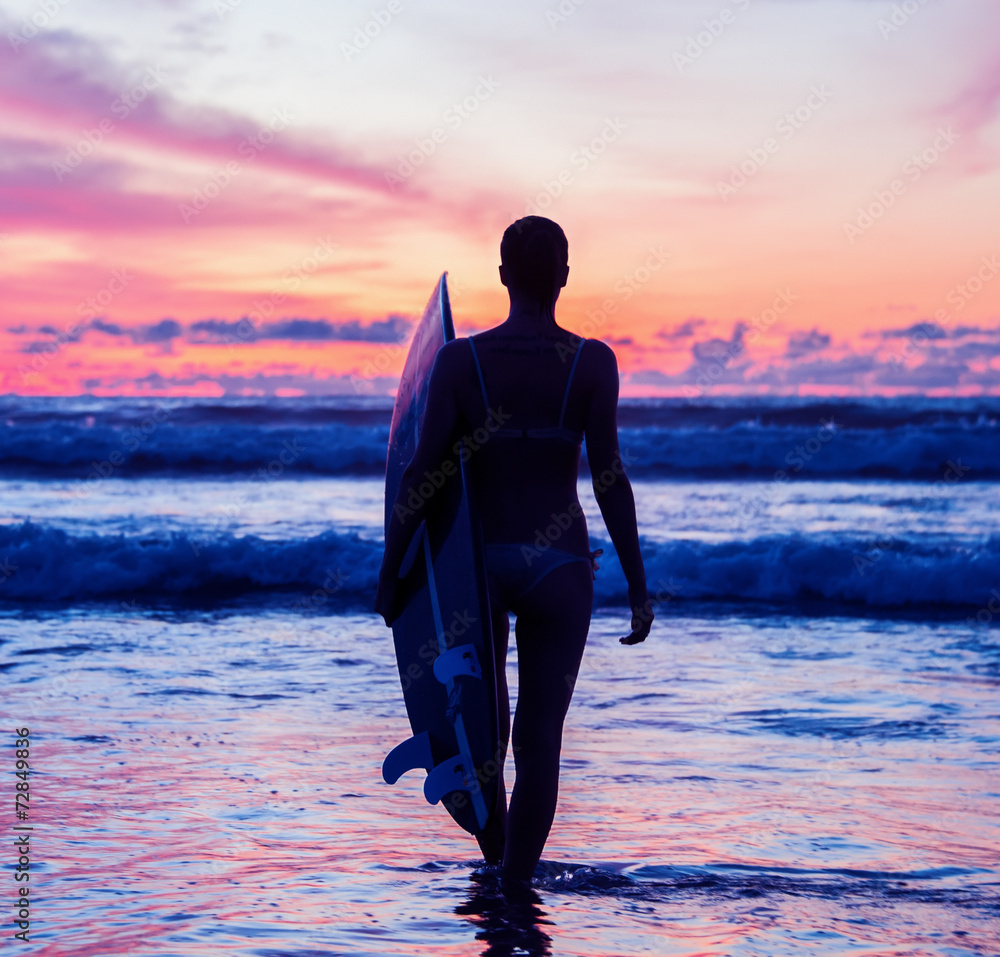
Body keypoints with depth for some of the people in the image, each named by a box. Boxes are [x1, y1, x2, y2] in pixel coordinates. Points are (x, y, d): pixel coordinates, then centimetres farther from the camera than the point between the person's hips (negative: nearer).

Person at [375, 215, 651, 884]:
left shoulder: (459, 360, -5)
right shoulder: (593, 362, -6)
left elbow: (423, 471, -8)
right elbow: (609, 476, -8)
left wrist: (391, 570, 1)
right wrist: (637, 584, -3)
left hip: (478, 559, 1)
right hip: (560, 565, -1)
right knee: (541, 738, 5)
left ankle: (493, 850, 33)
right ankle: (516, 883, 4)